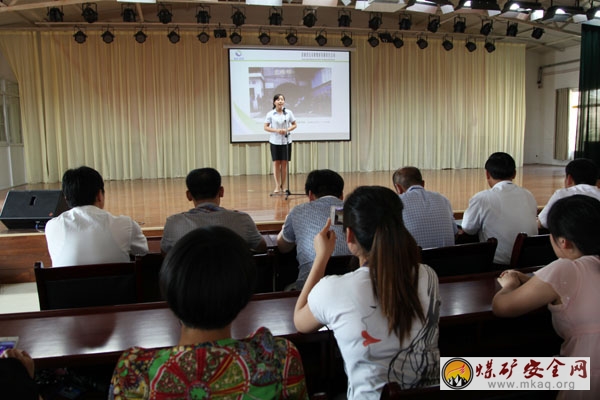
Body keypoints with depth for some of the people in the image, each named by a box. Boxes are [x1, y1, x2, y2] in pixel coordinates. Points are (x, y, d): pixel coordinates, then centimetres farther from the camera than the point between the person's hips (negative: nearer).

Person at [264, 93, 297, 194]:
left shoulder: (289, 112, 1)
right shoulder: (270, 114, -2)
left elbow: (294, 125, 6)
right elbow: (266, 127, -2)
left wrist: (287, 130, -13)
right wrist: (276, 130, -16)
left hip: (286, 141, 1)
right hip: (275, 141, -1)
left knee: (284, 163, 4)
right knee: (276, 163, 0)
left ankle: (283, 186, 13)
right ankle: (277, 186, 5)